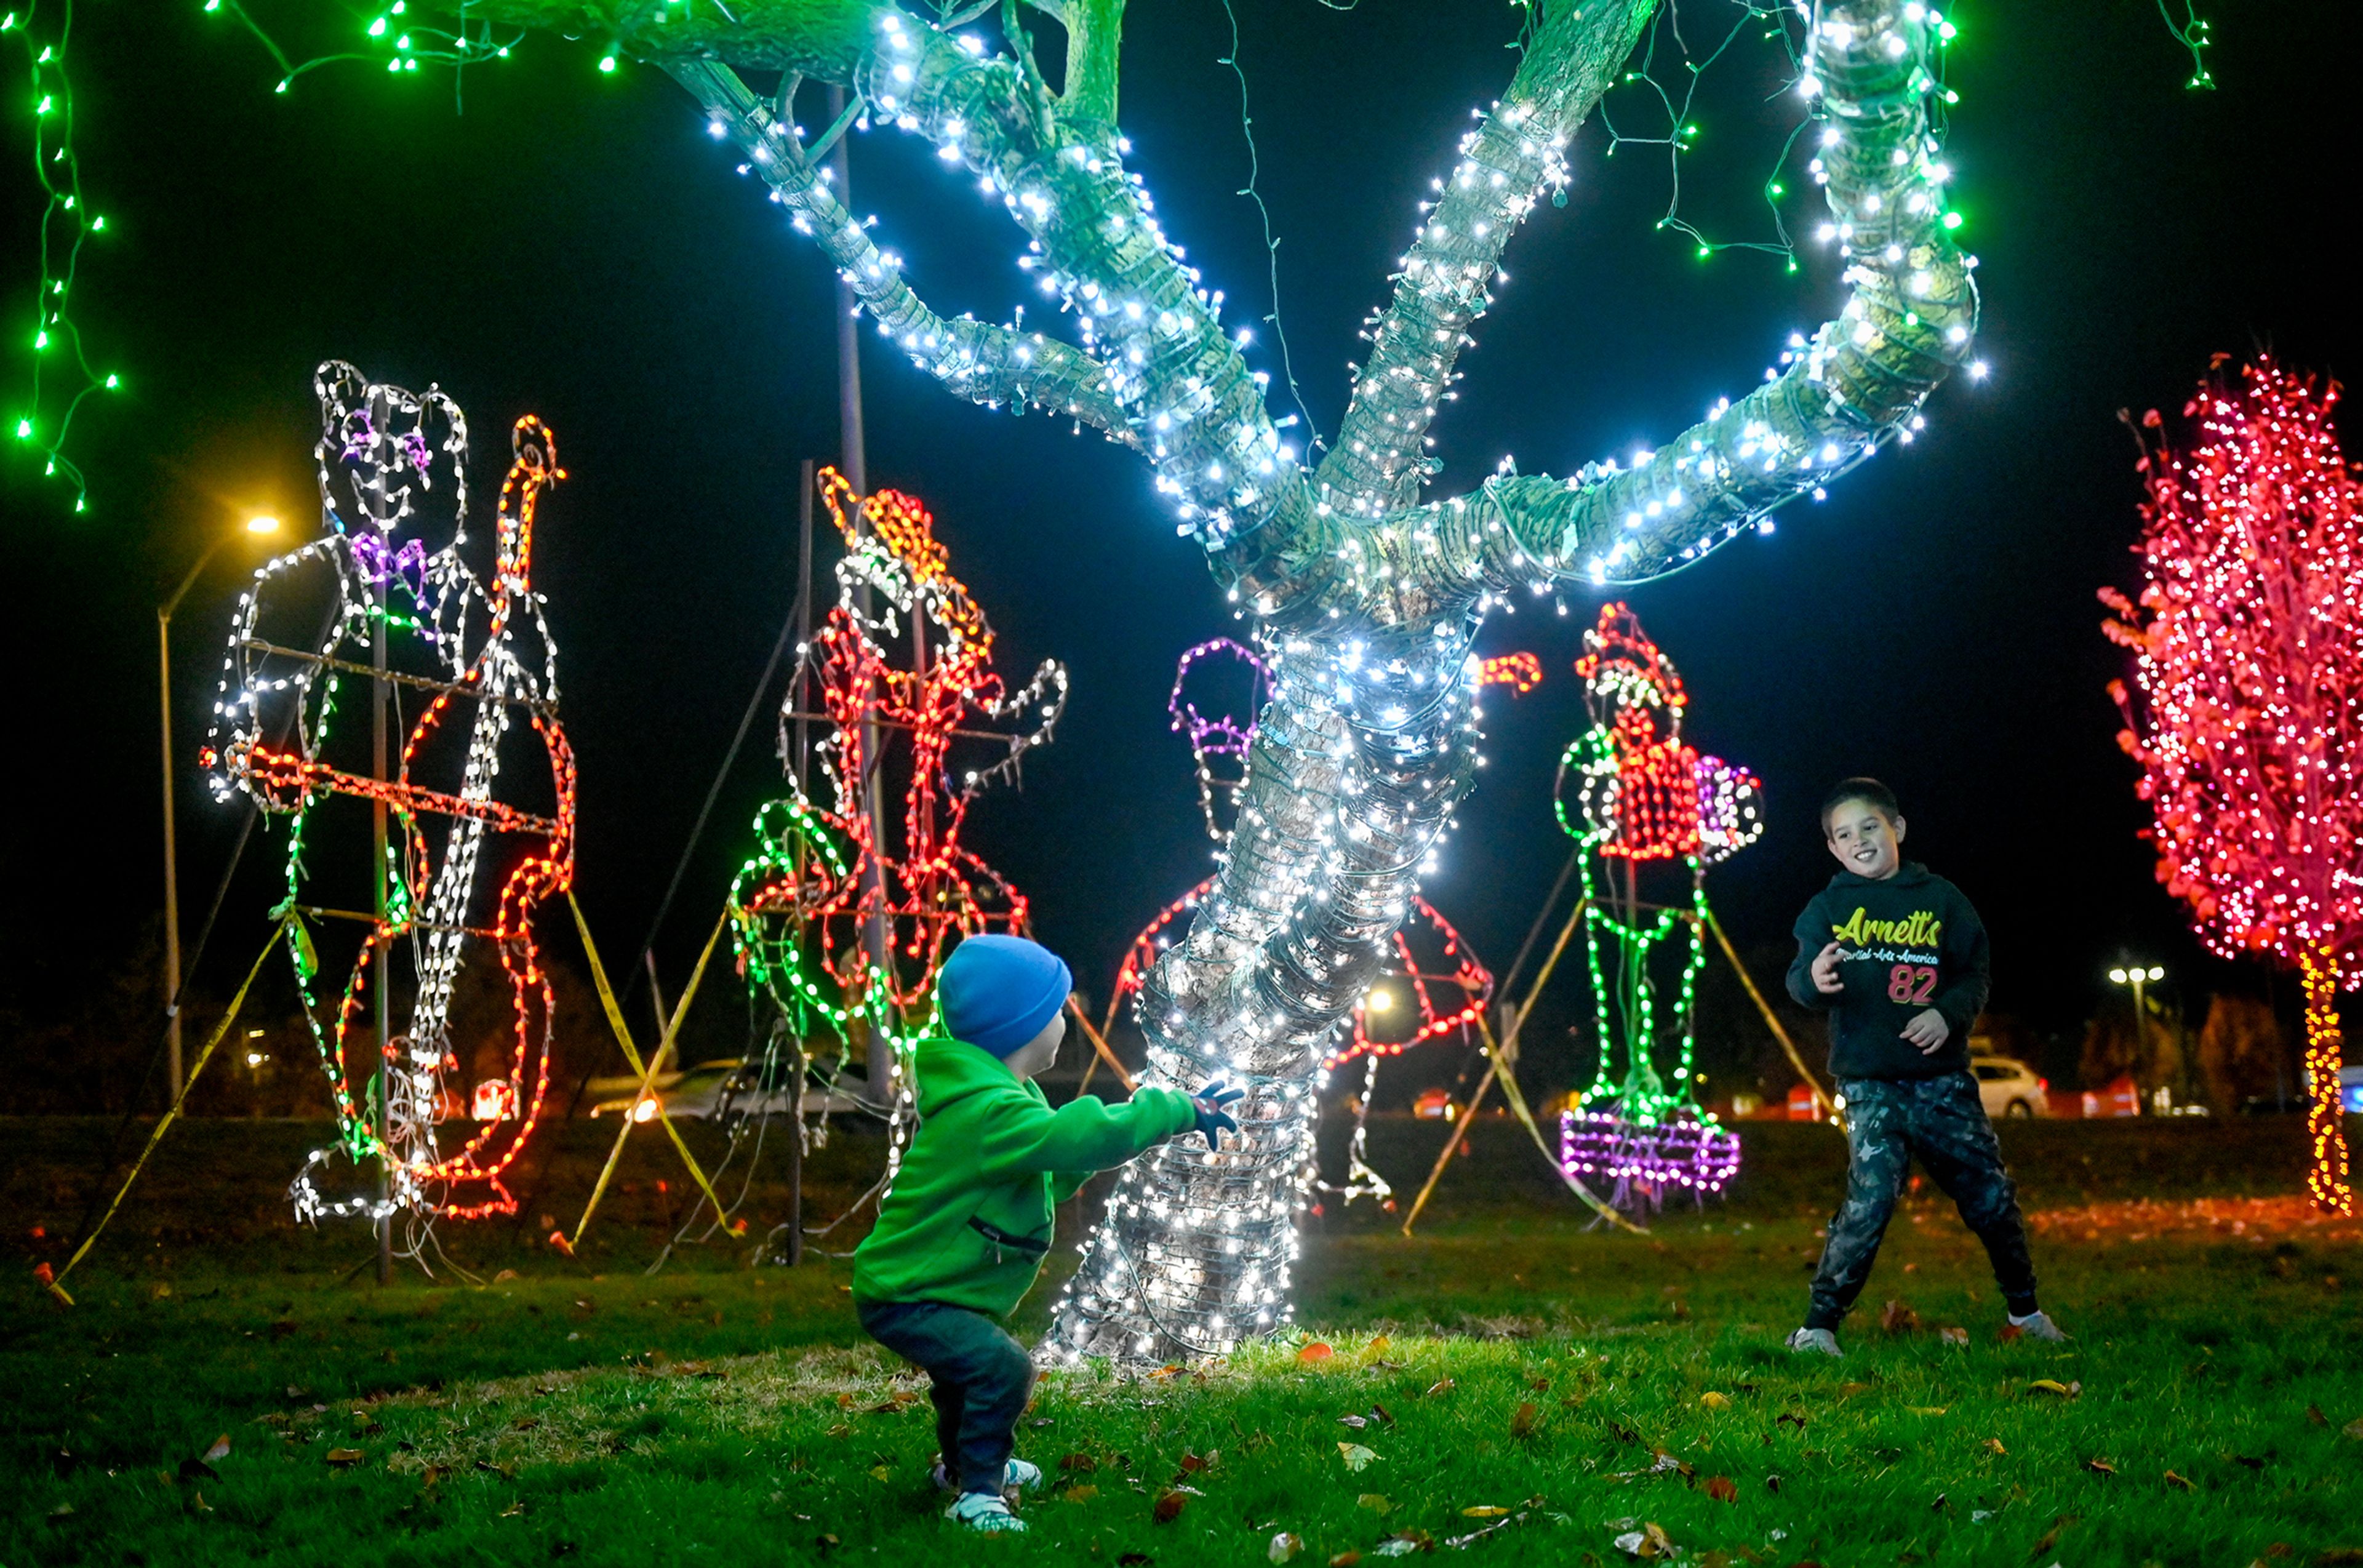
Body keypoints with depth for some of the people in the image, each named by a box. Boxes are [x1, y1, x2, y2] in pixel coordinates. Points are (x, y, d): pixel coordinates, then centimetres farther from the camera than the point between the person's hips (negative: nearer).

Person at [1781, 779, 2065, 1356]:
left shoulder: (1941, 899, 8)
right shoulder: (1828, 907, 4)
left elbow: (1975, 973, 8)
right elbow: (1801, 979, -5)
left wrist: (1948, 1013, -13)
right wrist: (1815, 980, -30)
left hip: (1942, 1077, 2)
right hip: (1869, 1084, -2)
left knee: (1991, 1194, 7)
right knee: (1869, 1201, -17)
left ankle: (2024, 1308, 30)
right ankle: (1819, 1324, -8)